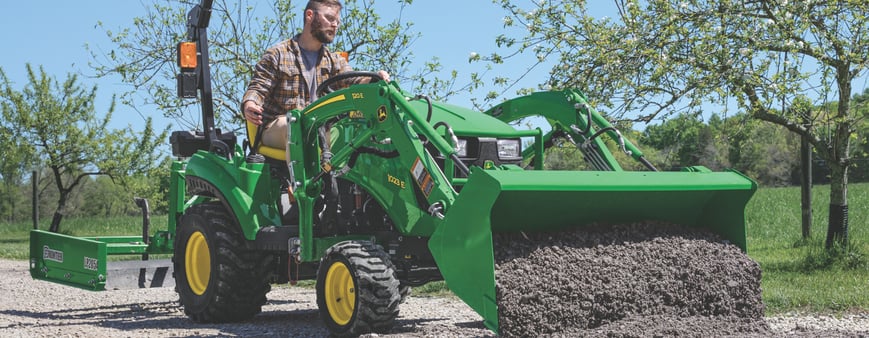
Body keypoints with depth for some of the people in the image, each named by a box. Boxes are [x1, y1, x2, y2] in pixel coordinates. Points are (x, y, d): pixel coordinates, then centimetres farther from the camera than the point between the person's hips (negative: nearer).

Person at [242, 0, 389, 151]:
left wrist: (374, 80, -22)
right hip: (277, 128, -4)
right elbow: (258, 88, -1)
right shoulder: (278, 54, 4)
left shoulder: (334, 61, 18)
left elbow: (353, 81, 2)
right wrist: (248, 106, -26)